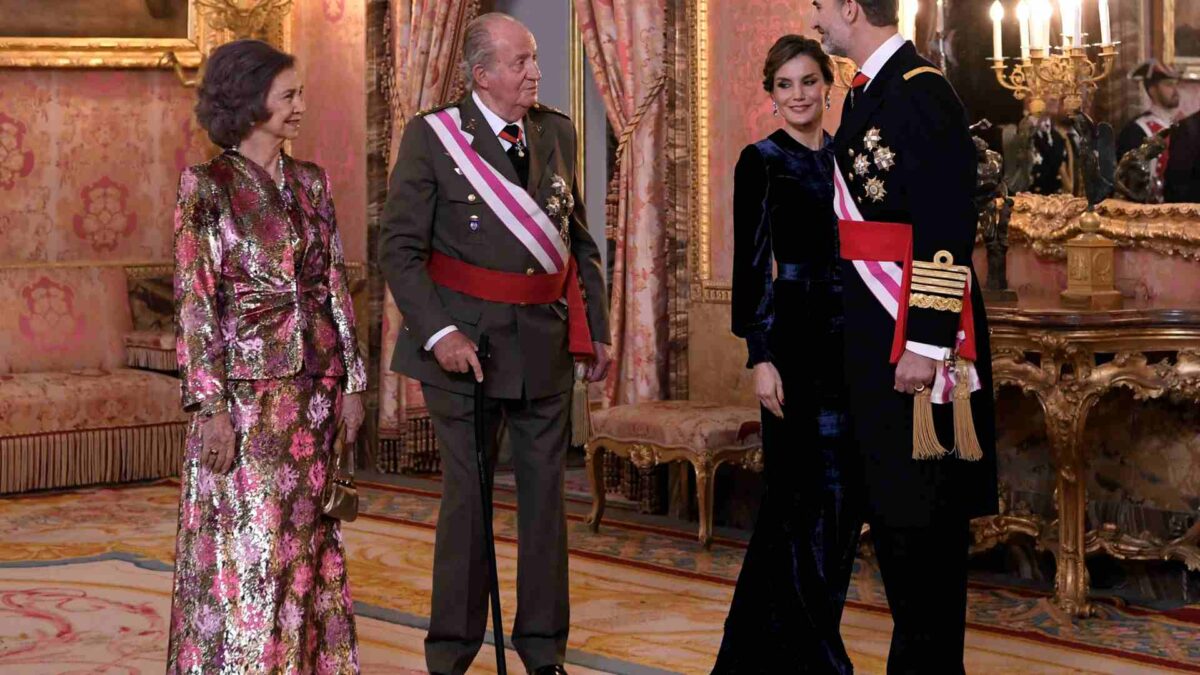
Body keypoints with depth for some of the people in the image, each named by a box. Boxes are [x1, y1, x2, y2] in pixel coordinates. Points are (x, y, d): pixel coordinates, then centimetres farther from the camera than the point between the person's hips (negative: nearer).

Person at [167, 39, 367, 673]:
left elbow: (335, 285, 12)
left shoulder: (311, 183, 10)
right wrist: (211, 406, -15)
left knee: (307, 540, 10)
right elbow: (194, 301, -10)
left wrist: (352, 380, 8)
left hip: (313, 383, 6)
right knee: (249, 546, -2)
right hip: (246, 386, -5)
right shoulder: (206, 186, -6)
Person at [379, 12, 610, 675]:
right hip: (467, 340, -4)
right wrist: (439, 334, -19)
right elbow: (400, 248, -9)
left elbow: (579, 239, 15)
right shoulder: (431, 137, -7)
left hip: (546, 341, 4)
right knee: (467, 496, 3)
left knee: (546, 493, 9)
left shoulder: (556, 133, 7)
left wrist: (594, 328, 10)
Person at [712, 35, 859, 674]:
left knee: (846, 490, 9)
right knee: (811, 490, -5)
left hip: (854, 335, 7)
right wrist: (760, 357, -15)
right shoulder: (761, 161, -4)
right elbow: (750, 264, -9)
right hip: (795, 335, -7)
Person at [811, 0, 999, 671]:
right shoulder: (867, 92, 14)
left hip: (915, 334, -9)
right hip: (874, 335, 9)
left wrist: (925, 344, -23)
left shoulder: (923, 92, -15)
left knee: (922, 509, -2)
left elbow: (948, 229, -21)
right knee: (888, 499, 14)